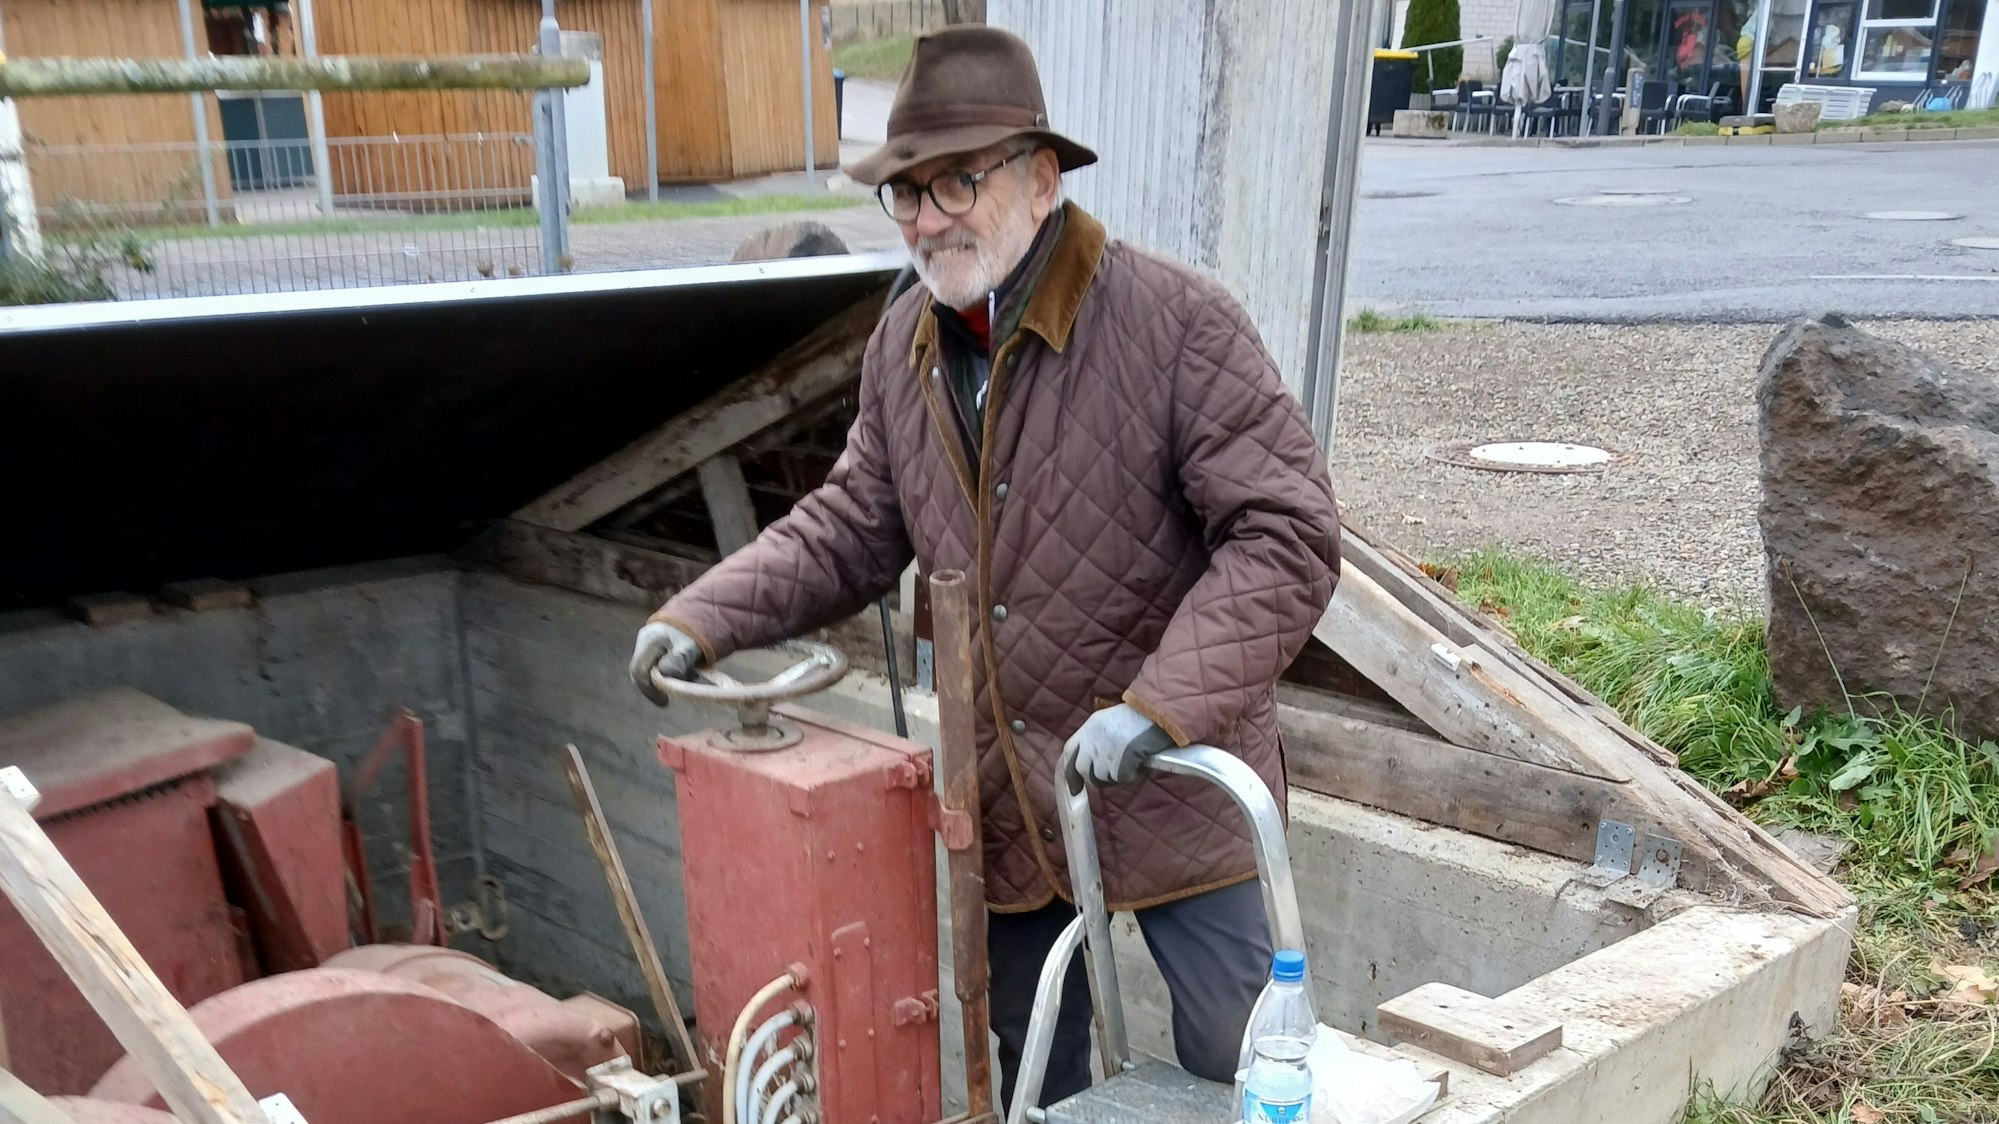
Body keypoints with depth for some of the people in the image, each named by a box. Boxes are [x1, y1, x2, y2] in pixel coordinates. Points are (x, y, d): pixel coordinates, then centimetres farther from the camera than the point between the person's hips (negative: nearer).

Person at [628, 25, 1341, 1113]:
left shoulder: (1177, 324, -18)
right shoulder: (902, 347, 1)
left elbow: (1287, 535, -20)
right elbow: (852, 526, 9)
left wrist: (1160, 706, -30)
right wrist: (704, 617, -4)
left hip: (1175, 794, -5)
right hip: (1004, 808, 5)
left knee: (1239, 1074, 10)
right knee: (1033, 1070, 23)